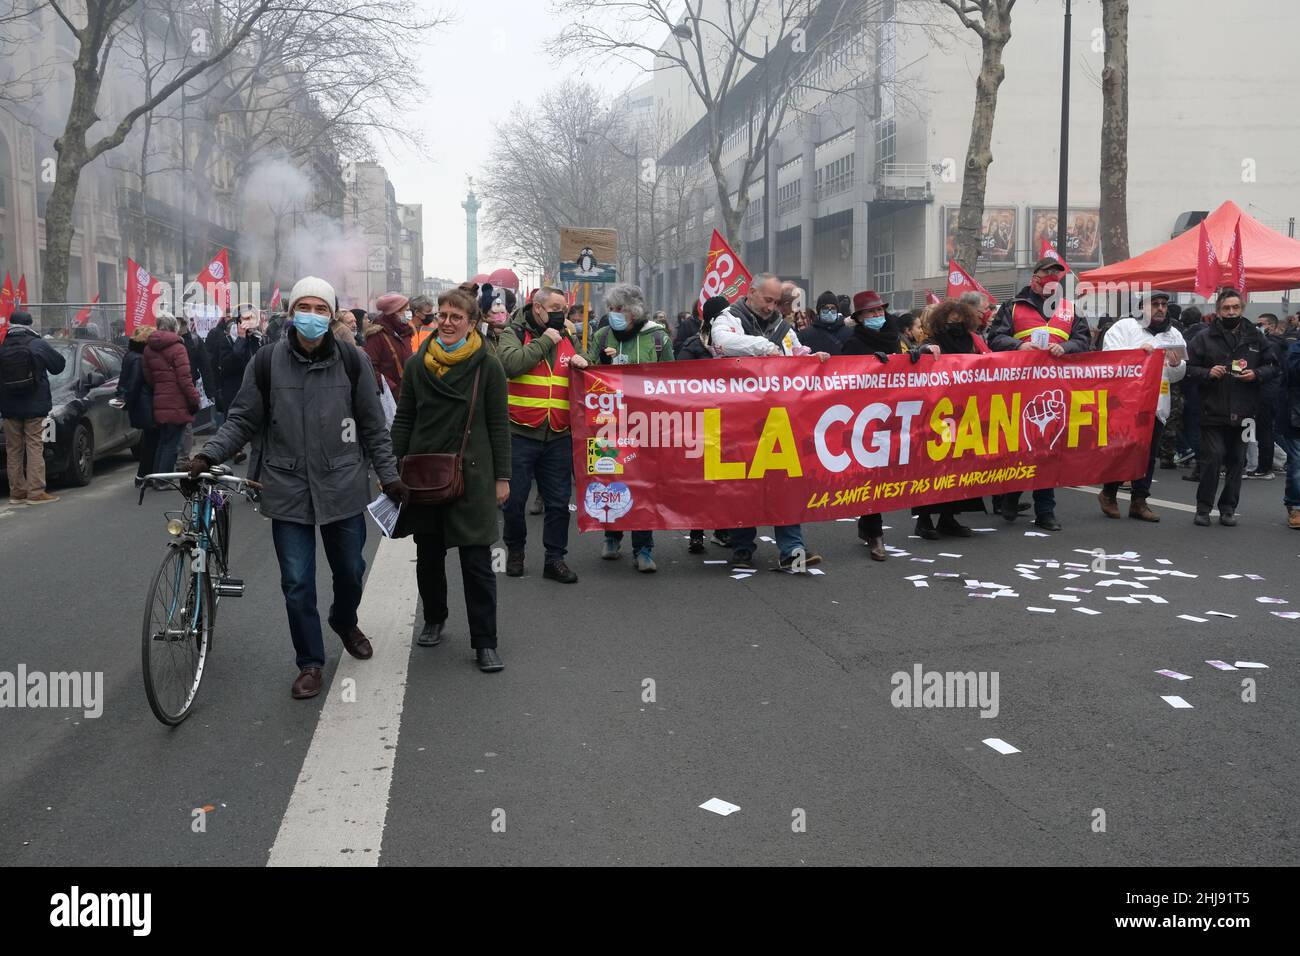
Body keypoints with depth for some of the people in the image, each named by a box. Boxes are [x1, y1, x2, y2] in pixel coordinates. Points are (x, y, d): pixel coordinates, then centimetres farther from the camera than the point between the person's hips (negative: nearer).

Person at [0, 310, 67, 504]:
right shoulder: (38, 345, -9)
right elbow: (59, 364, 1)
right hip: (35, 407, -3)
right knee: (34, 448, -1)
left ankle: (17, 492, 11)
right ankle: (36, 492, -5)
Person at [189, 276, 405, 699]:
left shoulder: (353, 361, -3)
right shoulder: (267, 362, -4)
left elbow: (372, 426, 4)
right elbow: (242, 421, 3)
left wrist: (389, 475, 3)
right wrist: (208, 454, -11)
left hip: (342, 488, 1)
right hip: (288, 490, -1)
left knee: (350, 571, 15)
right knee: (297, 583, 2)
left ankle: (344, 621, 47)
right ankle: (310, 663, 19)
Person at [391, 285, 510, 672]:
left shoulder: (487, 366, -3)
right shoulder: (418, 364, 6)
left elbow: (499, 425, 0)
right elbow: (403, 420, 12)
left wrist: (502, 477, -2)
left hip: (471, 476, -3)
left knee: (477, 562, -3)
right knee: (428, 555, 14)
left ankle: (485, 643, 4)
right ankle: (434, 620, 34)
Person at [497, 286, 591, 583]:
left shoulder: (567, 340, 15)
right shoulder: (514, 334, 0)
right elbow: (511, 363, -21)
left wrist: (581, 364, -1)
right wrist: (545, 341, -13)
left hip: (558, 436, 4)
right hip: (519, 433, -4)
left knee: (559, 501, 6)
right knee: (515, 499, 5)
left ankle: (555, 558, 15)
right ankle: (515, 550, 25)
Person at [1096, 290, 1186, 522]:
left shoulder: (1174, 335, 15)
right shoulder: (1125, 327, 0)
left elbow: (1177, 376, 15)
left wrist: (1177, 364, -6)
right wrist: (1138, 351, -21)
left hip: (1158, 405, 5)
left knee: (1148, 456, 8)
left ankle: (1139, 501, 17)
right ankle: (1108, 494, 19)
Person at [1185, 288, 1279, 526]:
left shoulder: (1255, 337, 9)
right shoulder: (1205, 338, 2)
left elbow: (1272, 366, 13)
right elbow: (1188, 367, 1)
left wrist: (1256, 374, -6)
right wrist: (1208, 373, -16)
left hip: (1243, 414, 3)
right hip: (1213, 411, -3)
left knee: (1236, 462, 8)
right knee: (1212, 458, -8)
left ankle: (1228, 508, 18)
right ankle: (1203, 507, 5)